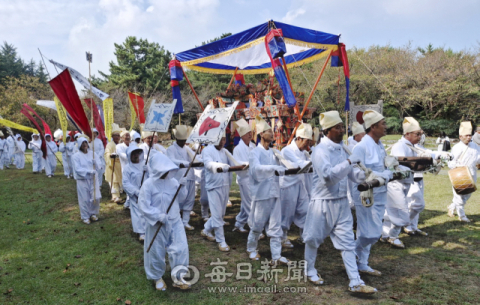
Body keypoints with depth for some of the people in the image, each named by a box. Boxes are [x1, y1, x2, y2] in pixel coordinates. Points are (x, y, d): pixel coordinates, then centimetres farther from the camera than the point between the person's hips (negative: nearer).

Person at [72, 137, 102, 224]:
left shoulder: (92, 153, 3)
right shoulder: (76, 156, -7)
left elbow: (99, 164, -4)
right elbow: (78, 169, -15)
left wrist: (95, 162, -27)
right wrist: (89, 171, -27)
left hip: (93, 178, 3)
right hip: (82, 180, -3)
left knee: (96, 197, 3)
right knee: (85, 199, 3)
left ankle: (93, 213, 26)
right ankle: (85, 216, 19)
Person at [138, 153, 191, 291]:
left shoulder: (173, 181, -2)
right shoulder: (148, 184, -15)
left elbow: (180, 198, 7)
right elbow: (143, 205, -16)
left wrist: (182, 187, -12)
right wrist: (158, 216, -22)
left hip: (174, 222, 4)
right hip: (156, 224, -4)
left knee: (181, 248, 0)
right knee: (156, 252, 11)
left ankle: (178, 278, 15)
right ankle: (157, 278, 34)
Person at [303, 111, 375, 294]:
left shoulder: (341, 148, 6)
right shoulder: (321, 150, -17)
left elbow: (350, 172, 8)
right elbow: (328, 176, -27)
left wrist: (364, 176, -9)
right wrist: (348, 162, -29)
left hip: (341, 201, 6)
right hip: (324, 202, -6)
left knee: (347, 242, 6)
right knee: (314, 238, 11)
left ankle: (355, 282, 12)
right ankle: (310, 271, 34)